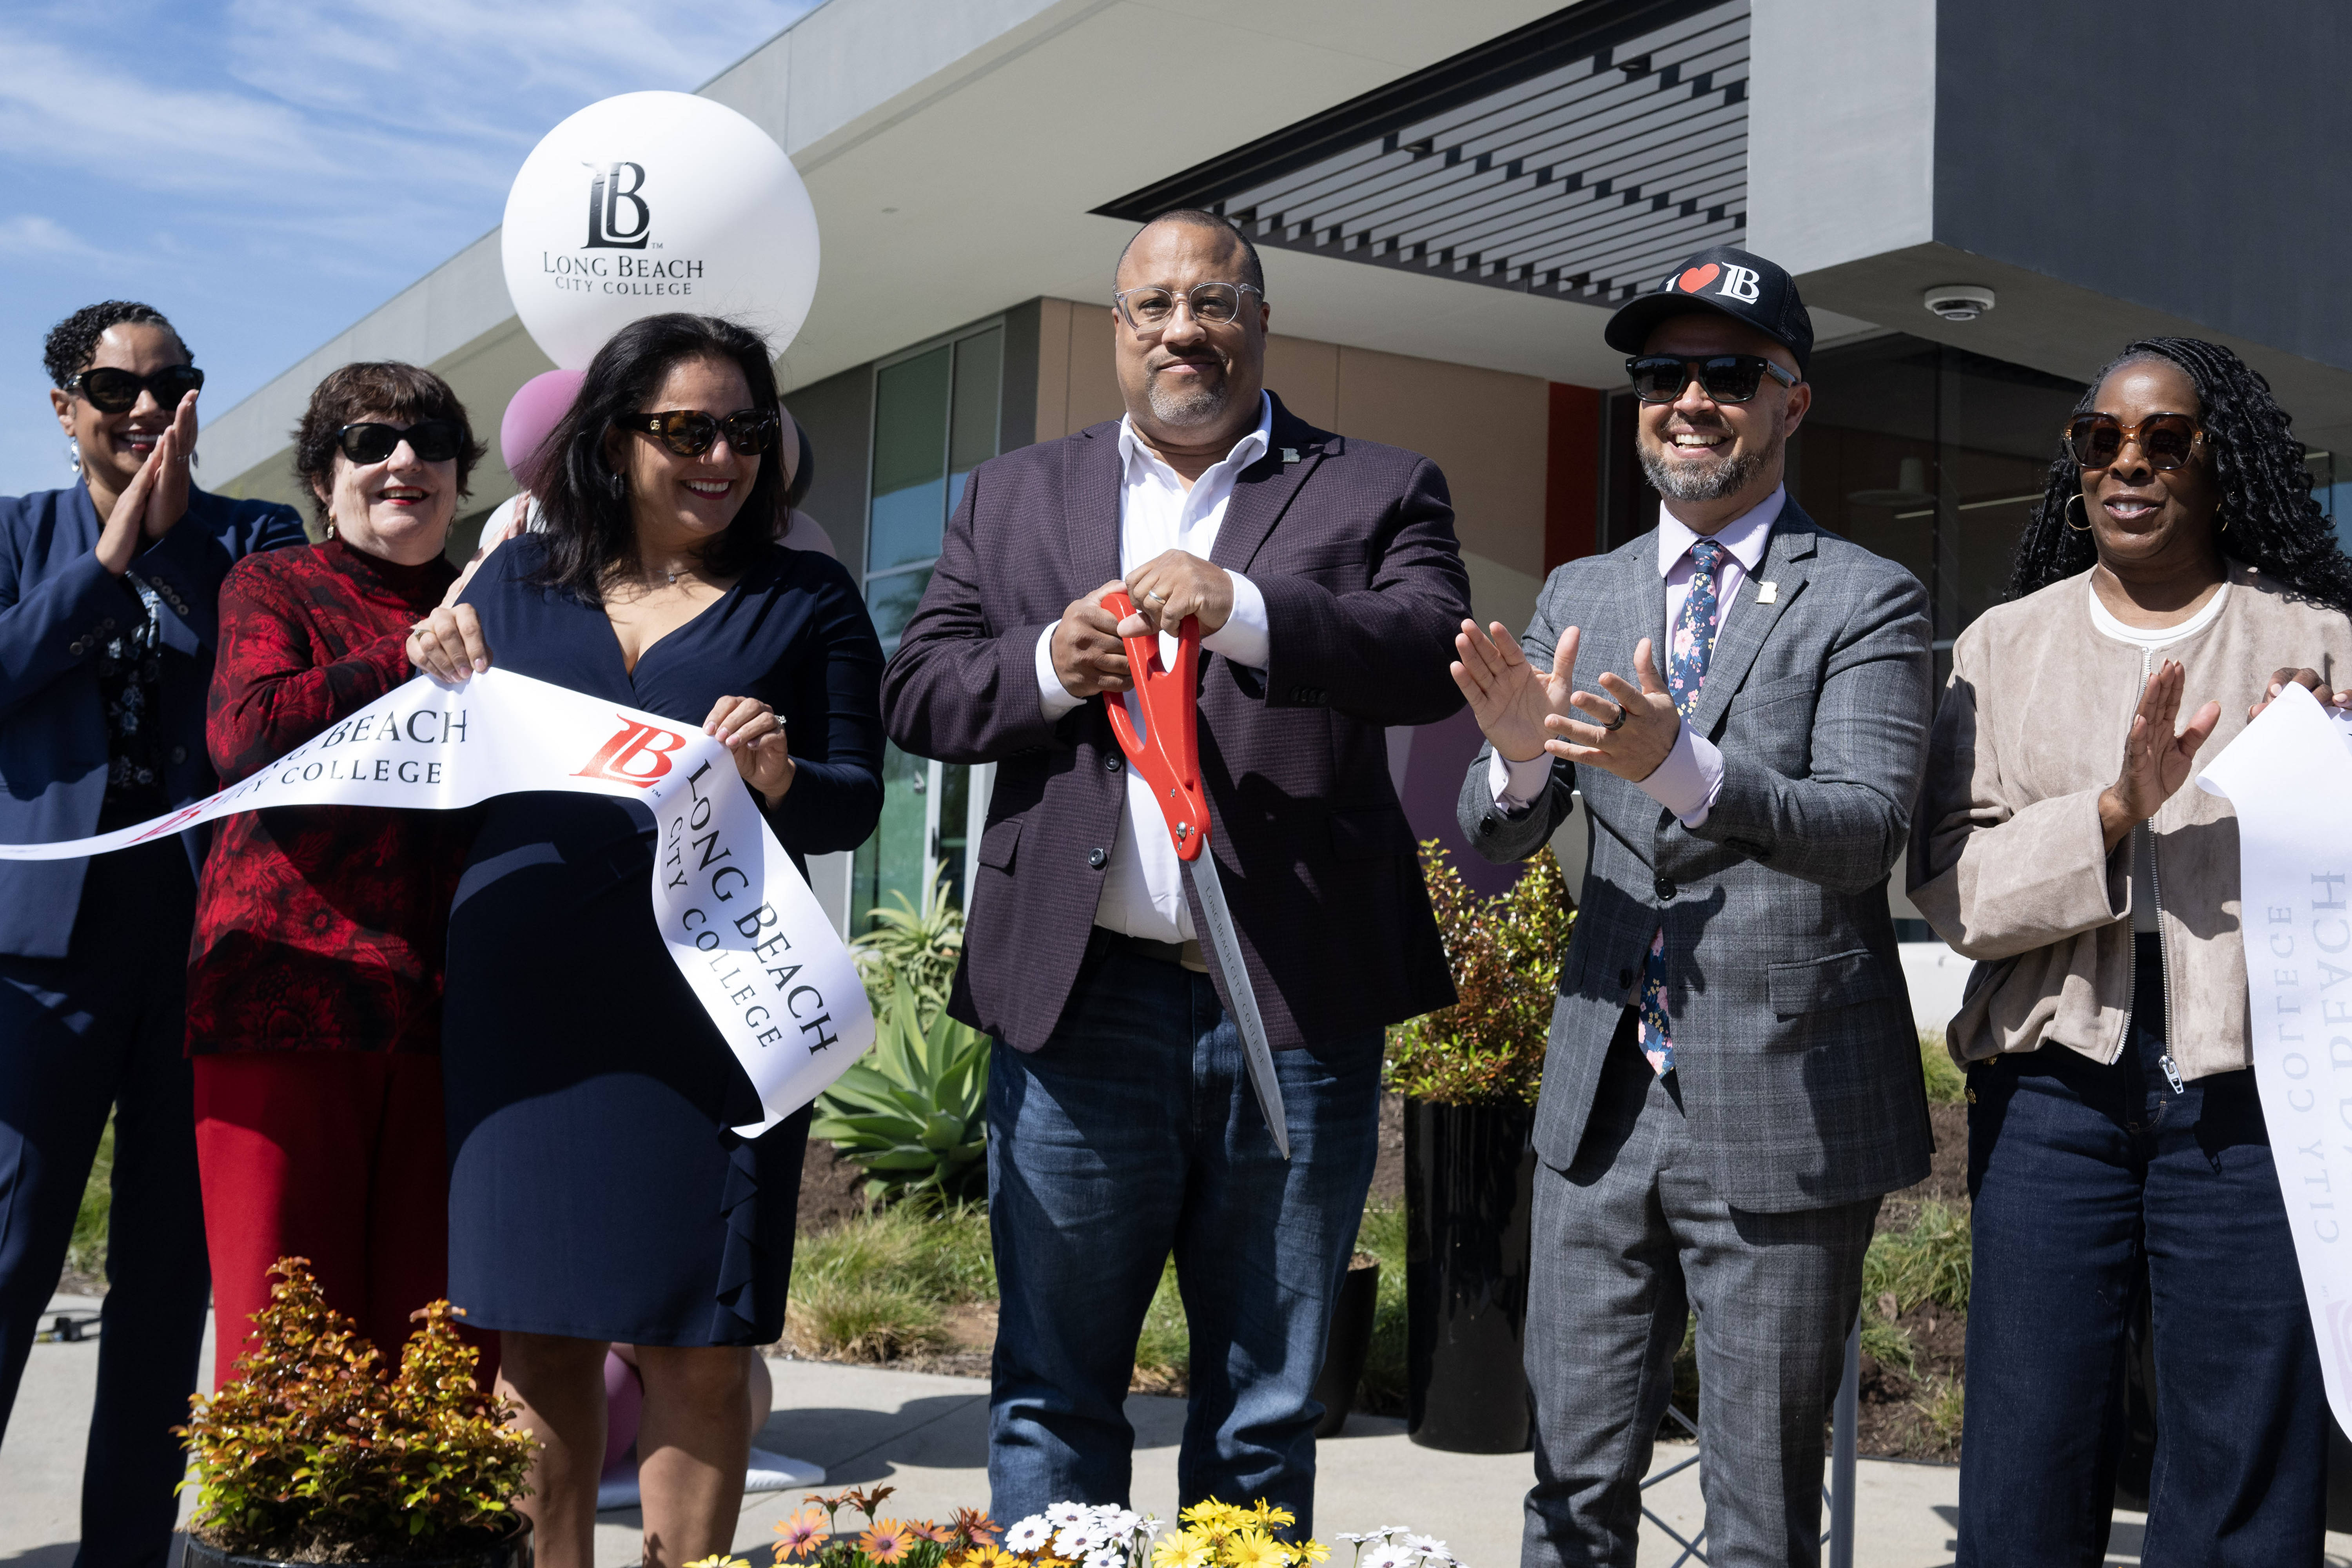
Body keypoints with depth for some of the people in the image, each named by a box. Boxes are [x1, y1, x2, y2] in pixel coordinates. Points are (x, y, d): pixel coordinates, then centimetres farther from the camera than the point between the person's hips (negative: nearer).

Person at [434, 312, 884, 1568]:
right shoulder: (520, 578, 14)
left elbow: (856, 804, 3)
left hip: (706, 1010, -2)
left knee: (696, 1349, 0)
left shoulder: (806, 601, 8)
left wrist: (783, 778, -18)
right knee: (536, 1340, 8)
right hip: (520, 1003, 2)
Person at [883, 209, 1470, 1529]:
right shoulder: (1016, 497, 15)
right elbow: (919, 692, 10)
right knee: (1052, 1395, 9)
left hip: (1298, 1009, -1)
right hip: (1079, 1006, 1)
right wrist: (1049, 666, -9)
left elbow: (1438, 659, -8)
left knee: (1267, 1410, 11)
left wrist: (1241, 610, -20)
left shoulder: (1379, 490, 8)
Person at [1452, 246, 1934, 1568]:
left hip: (1785, 1113, -4)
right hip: (1602, 1107, 4)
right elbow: (1491, 849, 5)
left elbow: (1868, 828, -17)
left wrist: (1676, 764, -33)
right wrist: (1520, 756, -18)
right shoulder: (1580, 597, 10)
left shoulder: (1868, 601, -3)